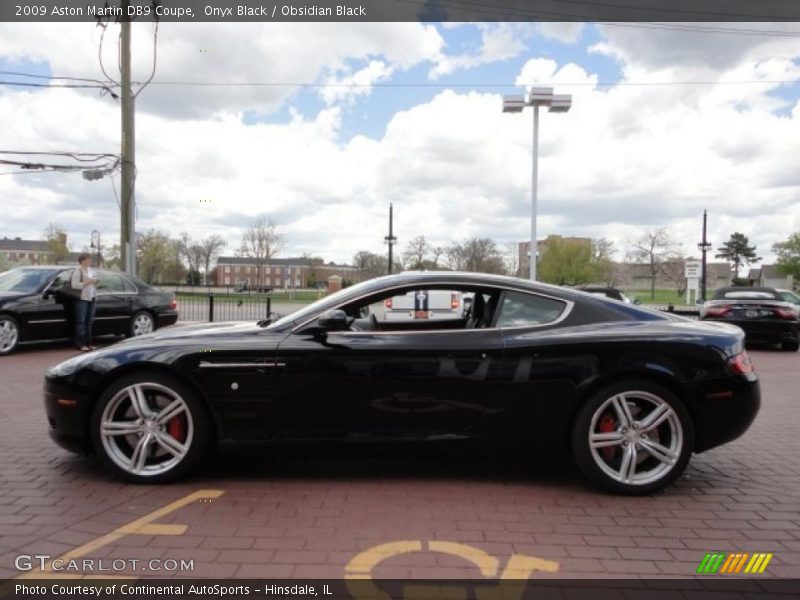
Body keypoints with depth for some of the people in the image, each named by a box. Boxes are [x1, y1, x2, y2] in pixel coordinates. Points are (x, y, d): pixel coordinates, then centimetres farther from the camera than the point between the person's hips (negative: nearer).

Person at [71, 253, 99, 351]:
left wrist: (95, 282, 6)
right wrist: (88, 282, -17)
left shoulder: (90, 270, 18)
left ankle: (88, 343, 12)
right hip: (82, 299, -7)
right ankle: (80, 344, -7)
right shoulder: (78, 271, -6)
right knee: (81, 322, -7)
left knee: (89, 321, 8)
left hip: (91, 298, 7)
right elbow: (75, 285, -16)